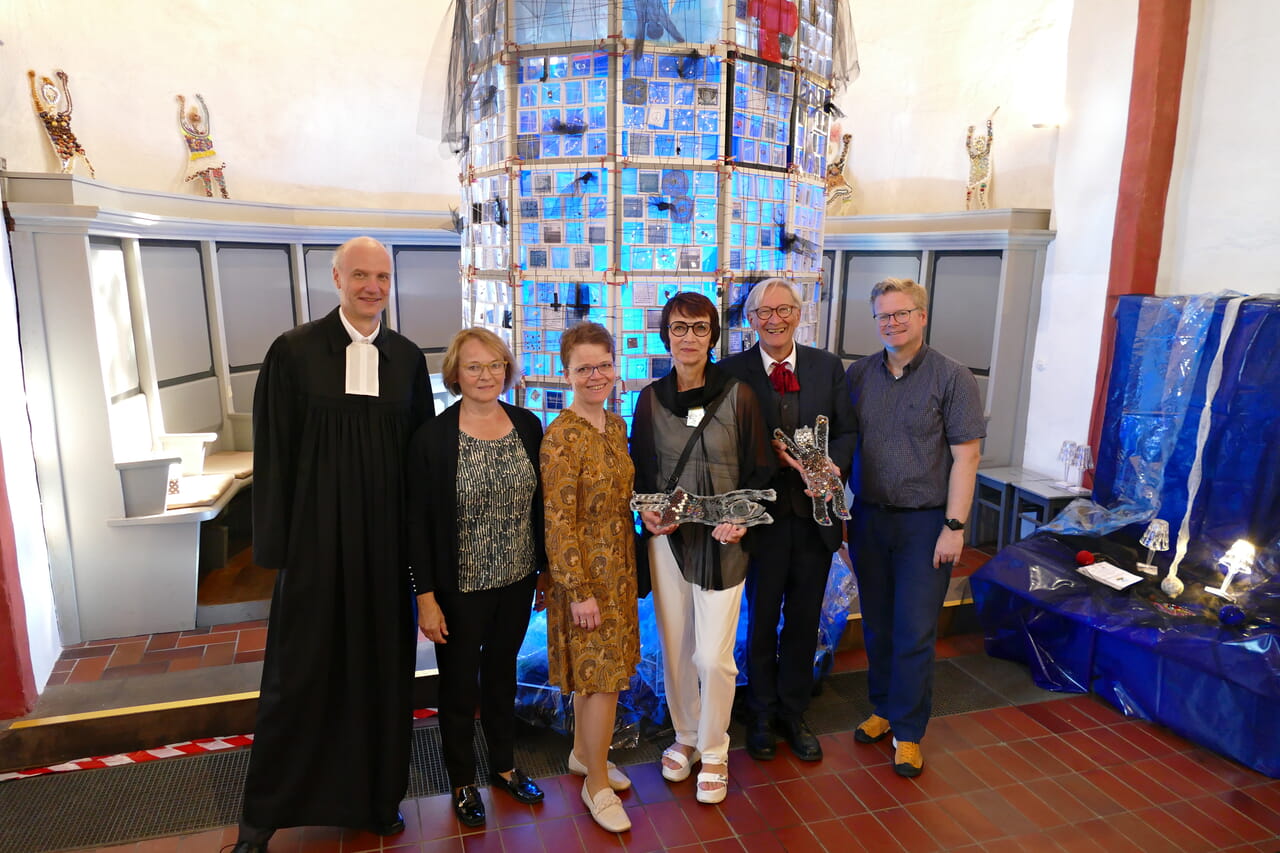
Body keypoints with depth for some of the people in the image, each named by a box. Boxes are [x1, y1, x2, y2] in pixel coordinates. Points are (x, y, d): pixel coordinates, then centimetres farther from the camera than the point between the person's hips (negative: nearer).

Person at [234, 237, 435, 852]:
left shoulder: (407, 358, 4)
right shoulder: (294, 351, -4)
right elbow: (274, 453, -3)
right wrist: (276, 544, -5)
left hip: (387, 536, 3)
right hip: (317, 535, -2)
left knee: (383, 664, 13)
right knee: (301, 668, 8)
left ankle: (377, 795, 32)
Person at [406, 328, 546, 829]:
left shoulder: (528, 426, -3)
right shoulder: (433, 436, -15)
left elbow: (540, 504, 4)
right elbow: (418, 522, -12)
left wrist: (548, 568, 6)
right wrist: (425, 597, -12)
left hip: (517, 581, 4)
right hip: (460, 589, -3)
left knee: (502, 674, 23)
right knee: (459, 685, 15)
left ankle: (504, 766, 45)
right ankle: (462, 782, 39)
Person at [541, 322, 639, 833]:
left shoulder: (616, 425, 5)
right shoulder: (561, 436, -19)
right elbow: (559, 521, -19)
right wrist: (579, 592, -18)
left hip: (620, 565, 7)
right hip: (585, 571, -7)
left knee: (596, 670, 19)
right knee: (604, 676, 1)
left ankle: (583, 753, 40)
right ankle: (597, 782, 22)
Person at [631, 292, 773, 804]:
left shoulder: (737, 395, -5)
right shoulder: (651, 398, 2)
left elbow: (759, 470, -1)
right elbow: (640, 470, 9)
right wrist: (646, 512, -8)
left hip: (721, 539, -2)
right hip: (667, 538, 3)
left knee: (714, 656, -2)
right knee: (675, 648, 13)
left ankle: (713, 752, 24)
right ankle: (685, 737, 37)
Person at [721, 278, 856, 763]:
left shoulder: (828, 367, 3)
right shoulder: (733, 371, -6)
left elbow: (846, 431, 4)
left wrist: (833, 468, -15)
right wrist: (775, 453, -23)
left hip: (814, 511, 3)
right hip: (765, 512, -3)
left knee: (804, 619, 16)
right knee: (761, 619, 14)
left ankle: (793, 713, 37)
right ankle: (761, 716, 35)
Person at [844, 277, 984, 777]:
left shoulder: (952, 378, -5)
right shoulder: (859, 374, 5)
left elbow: (966, 456, -7)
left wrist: (954, 526, -12)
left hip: (924, 522, -3)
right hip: (868, 518, 4)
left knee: (915, 632, 3)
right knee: (876, 625, 14)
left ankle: (908, 731, 19)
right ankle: (883, 708, 33)